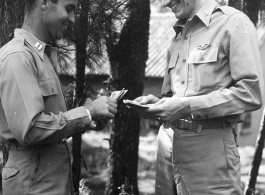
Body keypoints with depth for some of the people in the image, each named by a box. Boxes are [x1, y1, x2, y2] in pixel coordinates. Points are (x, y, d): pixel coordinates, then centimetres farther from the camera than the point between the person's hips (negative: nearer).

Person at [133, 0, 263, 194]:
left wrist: (187, 106, -17)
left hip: (209, 144, -6)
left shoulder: (233, 23, -3)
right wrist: (156, 105, 1)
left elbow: (250, 93, -13)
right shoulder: (177, 38, 20)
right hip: (169, 144, 6)